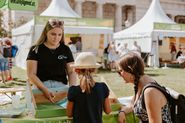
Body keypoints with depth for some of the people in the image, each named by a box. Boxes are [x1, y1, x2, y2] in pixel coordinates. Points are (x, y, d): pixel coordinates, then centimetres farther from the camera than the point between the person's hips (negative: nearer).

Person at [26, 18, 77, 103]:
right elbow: (31, 74, -2)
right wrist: (45, 90, -18)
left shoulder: (65, 50, 13)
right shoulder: (36, 49, 5)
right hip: (41, 86, -3)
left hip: (61, 86, 3)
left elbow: (71, 72, 12)